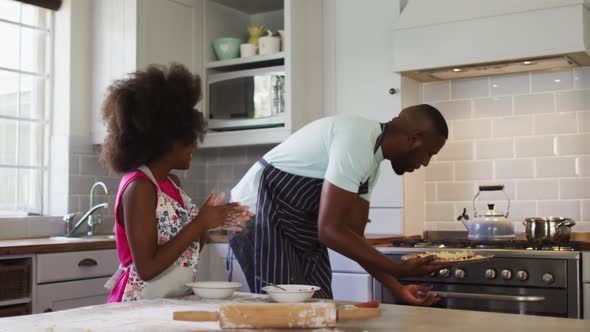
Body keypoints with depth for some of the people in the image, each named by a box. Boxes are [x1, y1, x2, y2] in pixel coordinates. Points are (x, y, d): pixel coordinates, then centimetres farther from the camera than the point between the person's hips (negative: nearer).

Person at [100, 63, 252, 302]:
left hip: (173, 304, 8)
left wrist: (211, 222, 2)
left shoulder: (172, 183, 12)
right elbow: (147, 268, -18)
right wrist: (200, 222, -16)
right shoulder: (139, 187, -13)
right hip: (141, 306, -8)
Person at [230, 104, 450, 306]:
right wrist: (401, 269, -20)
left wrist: (397, 288, -1)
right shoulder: (358, 140, -24)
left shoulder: (372, 159, 7)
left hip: (299, 227, 9)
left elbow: (353, 235, 7)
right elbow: (330, 230, -28)